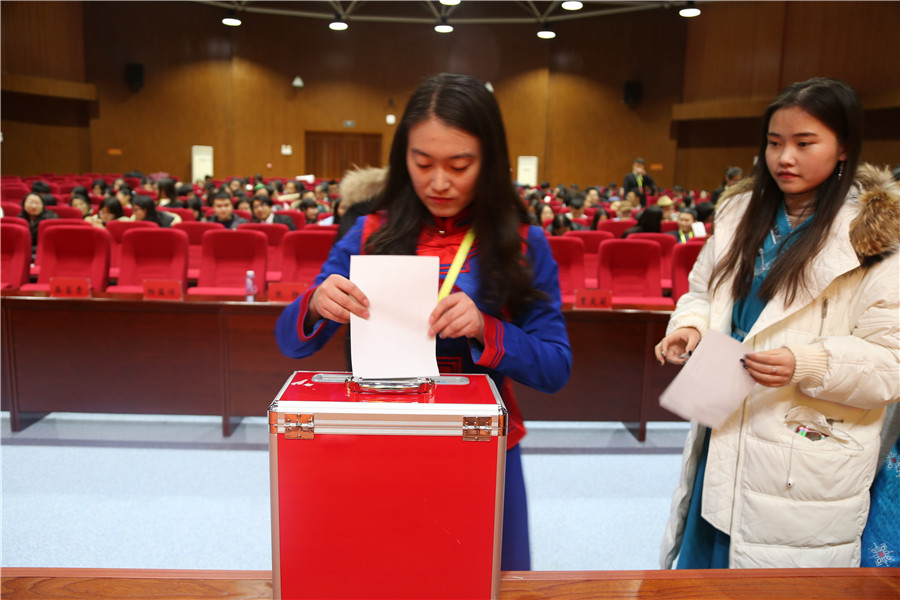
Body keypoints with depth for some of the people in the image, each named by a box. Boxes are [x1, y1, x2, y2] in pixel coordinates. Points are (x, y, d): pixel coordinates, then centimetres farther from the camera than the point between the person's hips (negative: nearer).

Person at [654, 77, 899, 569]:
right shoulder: (742, 212, 6)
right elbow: (702, 291, 16)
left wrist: (807, 364, -27)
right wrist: (690, 326, -6)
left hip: (808, 460, -5)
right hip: (724, 438, 5)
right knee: (707, 556, 19)